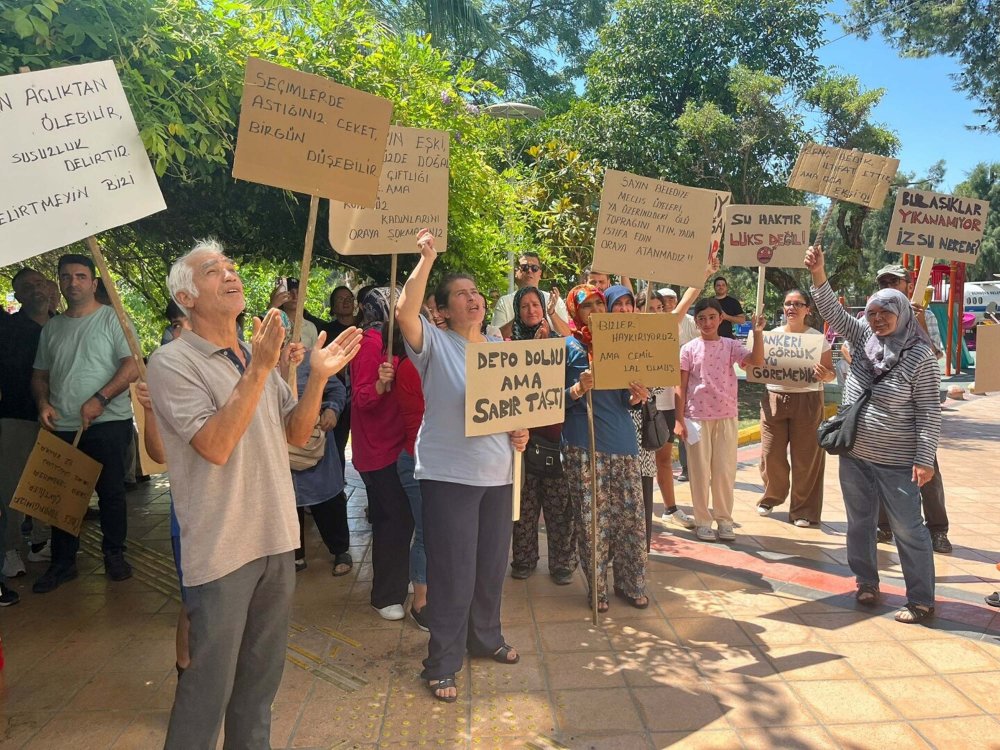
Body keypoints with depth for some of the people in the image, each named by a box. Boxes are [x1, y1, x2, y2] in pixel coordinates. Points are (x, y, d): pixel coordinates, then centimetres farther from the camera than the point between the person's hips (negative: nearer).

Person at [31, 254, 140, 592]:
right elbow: (40, 374, 20)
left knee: (111, 492, 4)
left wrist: (99, 400, -18)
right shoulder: (51, 328, 14)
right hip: (61, 427, 5)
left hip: (108, 424, -5)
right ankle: (62, 562, 22)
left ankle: (114, 555, 19)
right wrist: (43, 403, 0)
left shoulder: (111, 318, -2)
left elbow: (133, 366, -11)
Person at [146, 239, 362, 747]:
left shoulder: (258, 354, 10)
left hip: (276, 537, 7)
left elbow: (296, 434, 7)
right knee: (210, 683, 6)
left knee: (262, 673, 20)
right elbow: (216, 446, -23)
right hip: (221, 548, -7)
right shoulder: (172, 362, -11)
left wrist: (318, 377, -7)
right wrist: (258, 370, -27)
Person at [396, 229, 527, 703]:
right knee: (453, 571, 1)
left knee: (492, 563, 19)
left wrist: (521, 432, 0)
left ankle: (486, 638, 41)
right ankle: (442, 664, 18)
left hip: (498, 472, 6)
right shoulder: (435, 345, -8)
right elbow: (405, 314, -28)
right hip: (448, 473, -6)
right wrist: (427, 258, -23)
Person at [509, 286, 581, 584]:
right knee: (524, 500, 6)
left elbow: (578, 362, -5)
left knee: (560, 502, 2)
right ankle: (524, 559, 21)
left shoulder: (560, 341, 6)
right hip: (523, 430, 1)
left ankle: (562, 562, 13)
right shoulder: (512, 343, 9)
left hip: (556, 428, -1)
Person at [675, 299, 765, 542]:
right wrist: (679, 420, -6)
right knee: (700, 471, 6)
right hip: (697, 417, -1)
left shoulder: (731, 346, 2)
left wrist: (758, 332, -24)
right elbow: (681, 387, -1)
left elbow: (758, 361, -14)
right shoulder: (689, 349, -1)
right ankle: (702, 521, 17)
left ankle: (724, 519, 21)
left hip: (726, 416, 1)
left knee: (725, 471, 7)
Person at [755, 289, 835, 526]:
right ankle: (771, 497, 29)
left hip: (807, 401, -2)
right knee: (771, 454, 4)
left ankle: (804, 510, 17)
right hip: (774, 398, 2)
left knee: (806, 458, 3)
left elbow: (831, 374, 2)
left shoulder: (817, 338, 0)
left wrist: (825, 375, -21)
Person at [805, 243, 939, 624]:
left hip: (896, 462, -6)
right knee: (859, 521, 16)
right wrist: (818, 275, -21)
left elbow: (929, 412, -13)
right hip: (854, 454, 6)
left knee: (908, 529, 1)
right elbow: (833, 313, -5)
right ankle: (866, 582, 33)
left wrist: (924, 459, -16)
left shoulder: (920, 356, -13)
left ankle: (921, 601, 14)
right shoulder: (864, 336, 1)